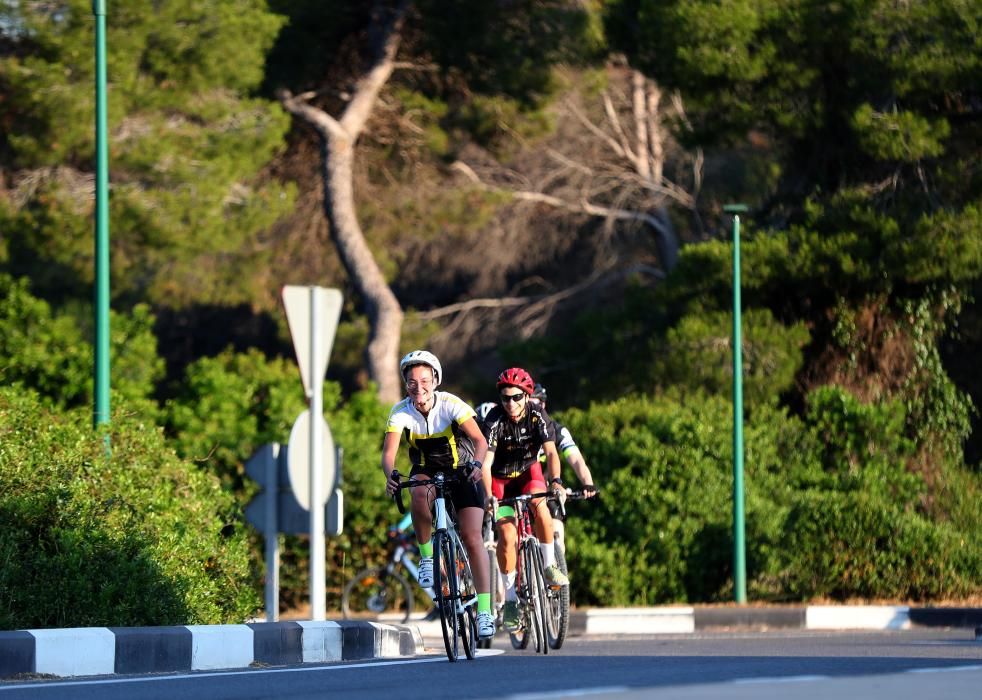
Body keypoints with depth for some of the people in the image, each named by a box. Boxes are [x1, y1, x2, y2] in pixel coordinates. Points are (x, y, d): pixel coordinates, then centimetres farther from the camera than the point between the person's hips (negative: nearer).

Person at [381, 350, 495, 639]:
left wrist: (476, 464, -53)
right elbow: (389, 451, -27)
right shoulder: (400, 412, -18)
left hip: (461, 471, -1)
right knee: (420, 495, -36)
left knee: (472, 537, -14)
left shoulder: (451, 405, -23)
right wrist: (391, 475, -49)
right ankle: (427, 557, -15)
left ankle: (484, 610, -13)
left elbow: (479, 440, -31)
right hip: (426, 471, 1)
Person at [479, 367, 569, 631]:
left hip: (528, 472, 1)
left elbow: (551, 453, -29)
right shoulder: (494, 420, -26)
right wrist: (488, 495, -48)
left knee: (540, 505, -31)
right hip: (501, 478, -1)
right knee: (507, 536, -15)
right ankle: (510, 598, -4)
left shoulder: (537, 416, -21)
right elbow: (485, 462, -33)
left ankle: (549, 565, -16)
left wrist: (555, 481, -47)